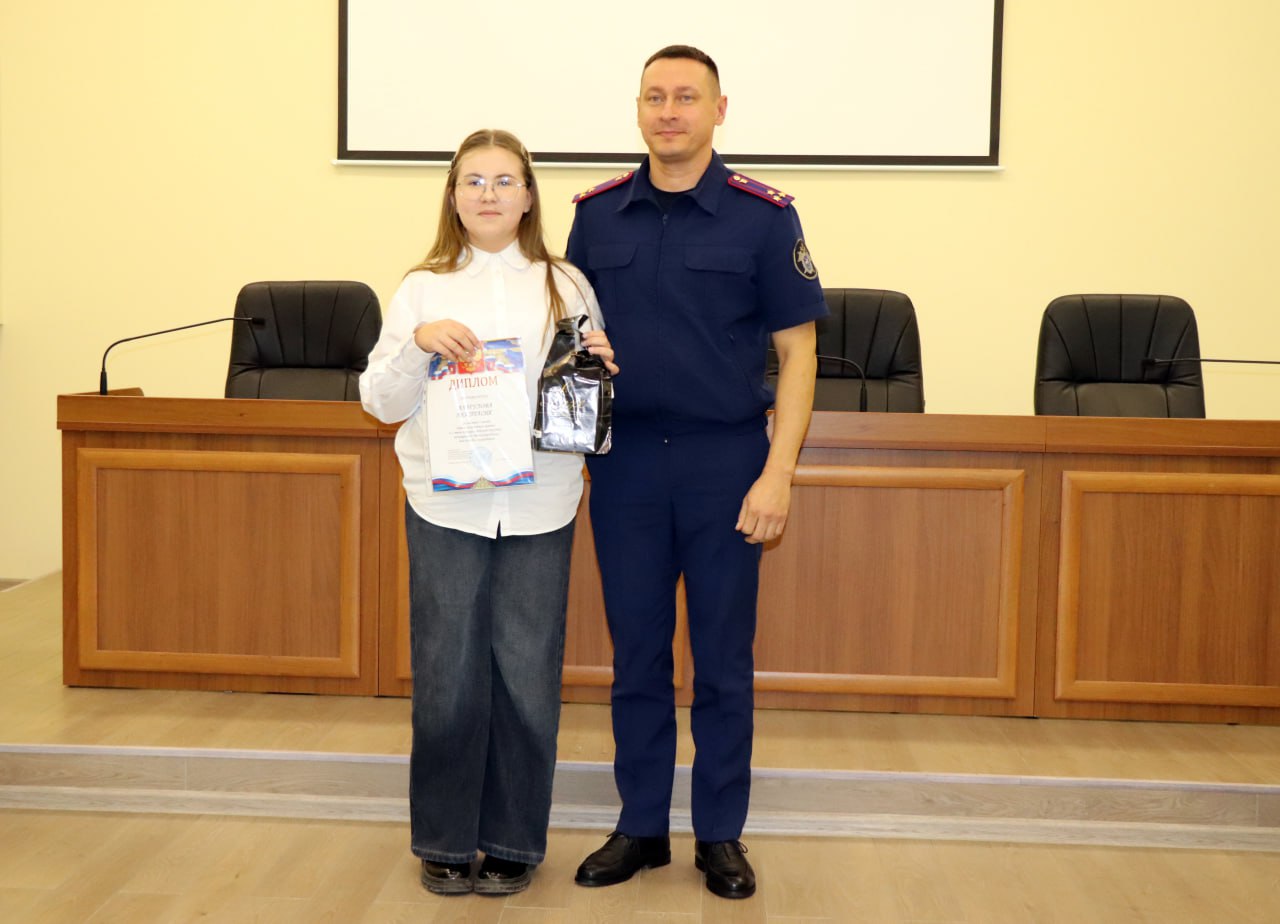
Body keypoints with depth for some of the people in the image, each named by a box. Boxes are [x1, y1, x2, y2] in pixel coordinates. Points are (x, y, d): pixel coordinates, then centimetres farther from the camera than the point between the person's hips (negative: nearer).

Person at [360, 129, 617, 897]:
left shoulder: (567, 285, 7)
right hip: (447, 507, 0)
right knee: (448, 676, 5)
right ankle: (446, 840, 21)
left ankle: (515, 840, 20)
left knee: (528, 676, 3)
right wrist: (419, 342, -13)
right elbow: (381, 402, 4)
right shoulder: (424, 288, 7)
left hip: (540, 509, 0)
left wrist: (599, 368, -11)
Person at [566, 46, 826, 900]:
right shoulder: (598, 214, 5)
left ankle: (721, 834, 21)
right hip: (626, 459, 3)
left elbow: (797, 352, -5)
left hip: (725, 460, -2)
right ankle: (642, 826, 24)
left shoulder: (763, 215, -4)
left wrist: (778, 474, -12)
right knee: (636, 653, 10)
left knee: (723, 658, 7)